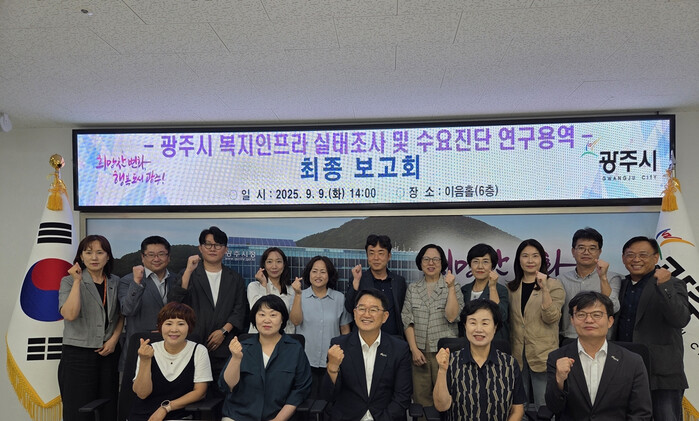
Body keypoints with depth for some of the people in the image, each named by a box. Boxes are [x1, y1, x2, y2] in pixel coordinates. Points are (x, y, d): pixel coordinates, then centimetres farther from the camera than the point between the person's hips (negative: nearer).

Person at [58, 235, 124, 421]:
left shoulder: (115, 282, 8)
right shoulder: (69, 281, -2)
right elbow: (70, 314, -17)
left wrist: (114, 339, 0)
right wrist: (77, 281, -16)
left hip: (108, 352, 3)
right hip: (78, 353, -3)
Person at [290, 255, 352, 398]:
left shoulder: (339, 298, 3)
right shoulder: (300, 296, 2)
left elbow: (345, 330, 8)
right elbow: (296, 321, -13)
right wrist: (298, 294, -20)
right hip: (305, 361, 0)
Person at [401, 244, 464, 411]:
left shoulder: (452, 287, 3)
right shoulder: (412, 289, 9)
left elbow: (452, 317, -10)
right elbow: (407, 321, 5)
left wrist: (451, 288, -14)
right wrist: (414, 349, -4)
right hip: (420, 352, 2)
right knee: (421, 398, 4)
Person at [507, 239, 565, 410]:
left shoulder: (554, 285, -1)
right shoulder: (511, 288, 10)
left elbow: (551, 318, -14)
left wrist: (544, 288, -22)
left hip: (542, 356, -4)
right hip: (517, 355, 4)